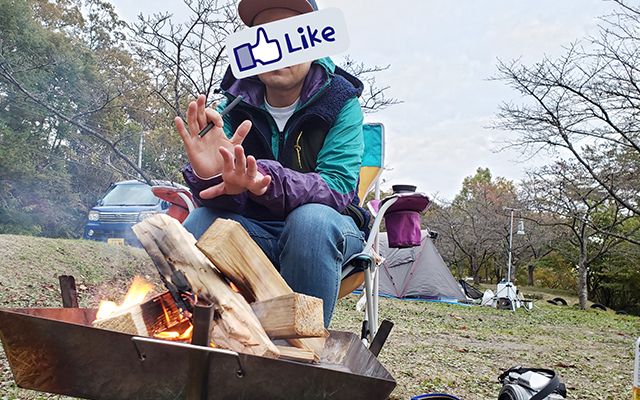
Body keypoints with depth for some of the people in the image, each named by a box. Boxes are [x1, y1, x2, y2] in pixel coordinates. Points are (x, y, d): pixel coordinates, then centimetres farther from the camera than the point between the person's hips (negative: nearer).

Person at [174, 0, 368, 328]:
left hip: (324, 229, -2)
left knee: (312, 219, -35)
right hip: (253, 230, 2)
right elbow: (223, 200, -12)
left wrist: (266, 182, -43)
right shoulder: (234, 103, -3)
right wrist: (211, 177, -39)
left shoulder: (340, 100, -9)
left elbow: (337, 185, -23)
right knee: (201, 222, -26)